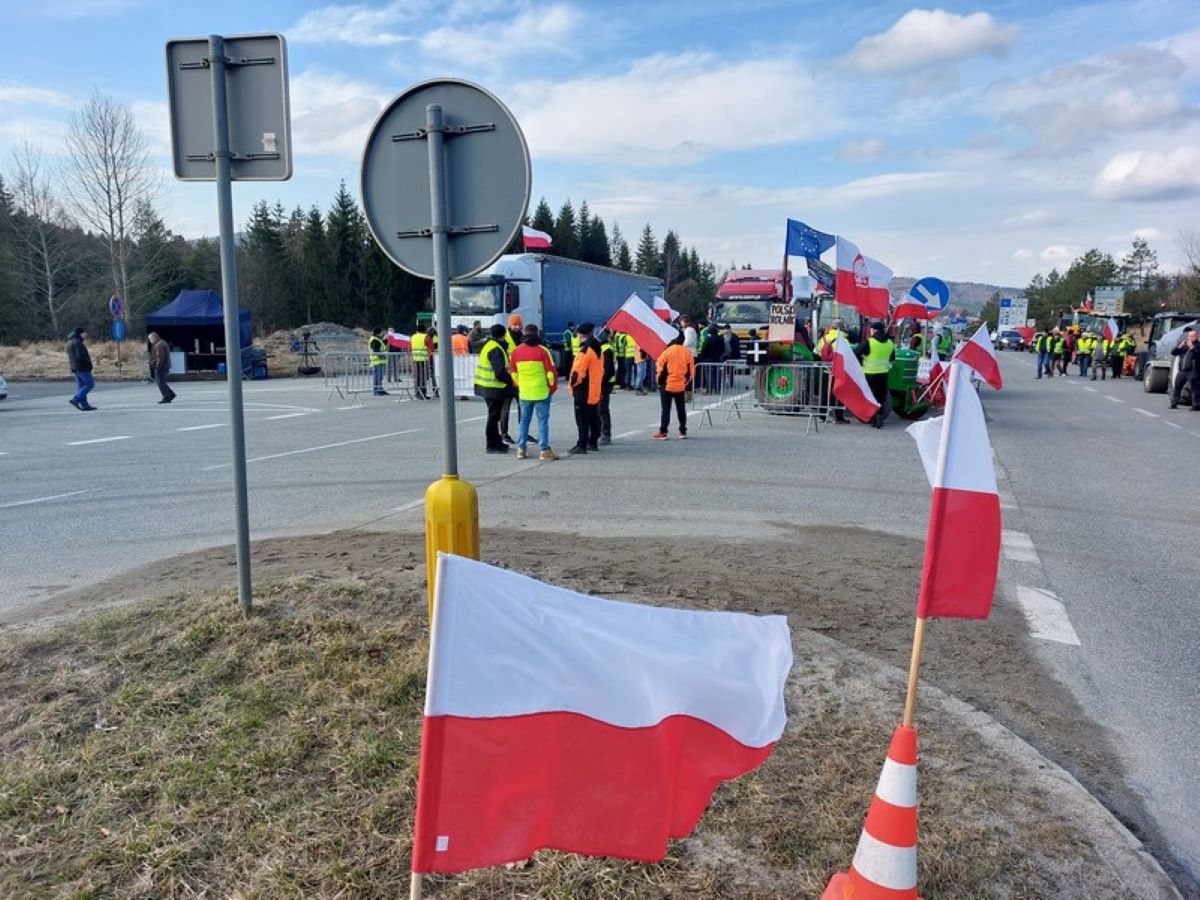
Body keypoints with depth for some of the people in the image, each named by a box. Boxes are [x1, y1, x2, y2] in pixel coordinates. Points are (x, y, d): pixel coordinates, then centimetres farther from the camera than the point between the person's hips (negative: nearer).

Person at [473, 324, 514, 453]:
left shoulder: (488, 345, 13)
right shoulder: (496, 350, -18)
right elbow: (500, 372, -25)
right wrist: (511, 380, -11)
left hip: (487, 387, 10)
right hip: (494, 388, -10)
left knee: (494, 415, 19)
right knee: (493, 416, -2)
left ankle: (496, 442, 29)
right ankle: (492, 444, 5)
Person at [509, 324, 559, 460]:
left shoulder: (516, 352, 2)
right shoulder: (542, 351, -9)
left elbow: (513, 372, 9)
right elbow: (551, 371, -9)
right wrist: (552, 387, 5)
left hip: (524, 392, 3)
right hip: (541, 392, -3)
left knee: (524, 420, 15)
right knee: (543, 420, 1)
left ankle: (521, 449, 17)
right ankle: (545, 450, -1)